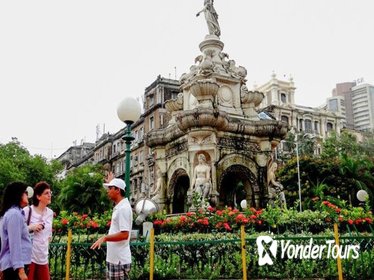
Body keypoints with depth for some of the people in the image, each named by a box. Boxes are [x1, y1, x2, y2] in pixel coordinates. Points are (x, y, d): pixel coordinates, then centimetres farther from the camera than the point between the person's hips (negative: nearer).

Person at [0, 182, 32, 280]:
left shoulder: (12, 213, 15)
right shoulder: (14, 214, -15)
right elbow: (15, 244, -20)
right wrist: (20, 269, -22)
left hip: (12, 265, 10)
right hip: (14, 266, -10)